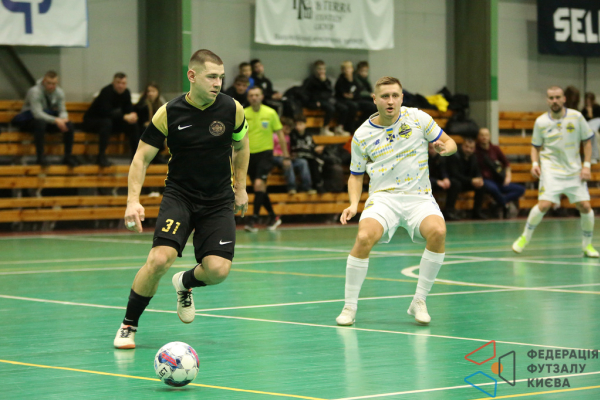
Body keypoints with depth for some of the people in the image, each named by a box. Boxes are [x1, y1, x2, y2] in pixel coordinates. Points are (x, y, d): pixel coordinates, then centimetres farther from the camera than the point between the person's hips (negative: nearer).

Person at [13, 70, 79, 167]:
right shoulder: (35, 91, -24)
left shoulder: (59, 92, -3)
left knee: (69, 125, -20)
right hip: (29, 121, -6)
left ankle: (68, 156, -12)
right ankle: (40, 157, -34)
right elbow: (37, 113, -31)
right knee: (40, 122, -42)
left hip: (49, 118, 6)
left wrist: (63, 118, -30)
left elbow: (62, 111, -4)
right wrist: (56, 120, -38)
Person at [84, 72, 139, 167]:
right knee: (107, 122, -39)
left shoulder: (126, 93, -2)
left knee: (133, 124, -10)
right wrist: (124, 117, -37)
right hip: (91, 120, -7)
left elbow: (129, 109, 0)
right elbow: (106, 112, -34)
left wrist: (132, 115, -25)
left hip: (110, 121, 7)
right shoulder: (107, 92, -25)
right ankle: (101, 157, -37)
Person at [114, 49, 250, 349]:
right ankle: (128, 325, -1)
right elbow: (142, 157, -5)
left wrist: (240, 187, 16)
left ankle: (185, 283, 22)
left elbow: (241, 146, 15)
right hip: (179, 196, -2)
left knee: (218, 269, -16)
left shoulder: (232, 109, -6)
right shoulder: (169, 113, -11)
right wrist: (133, 200, -16)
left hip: (219, 201, 2)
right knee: (160, 259, -23)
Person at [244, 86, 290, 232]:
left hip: (265, 153, -3)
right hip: (250, 154, 3)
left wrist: (286, 156, 1)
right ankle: (273, 217, 27)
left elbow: (280, 135, 2)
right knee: (260, 188, 10)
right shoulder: (243, 114, 0)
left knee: (259, 184, -20)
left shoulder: (270, 113, -4)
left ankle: (254, 219, -17)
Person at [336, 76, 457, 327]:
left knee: (438, 231, -31)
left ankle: (419, 302, -14)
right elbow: (356, 175, 14)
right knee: (364, 238, -30)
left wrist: (445, 148, -13)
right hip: (383, 198, 0)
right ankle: (350, 306, -12)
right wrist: (354, 205, -3)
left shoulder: (418, 118, 2)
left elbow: (449, 143, 12)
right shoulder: (362, 135, 3)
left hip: (419, 197, 0)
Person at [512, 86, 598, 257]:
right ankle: (525, 237, 3)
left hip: (574, 170, 1)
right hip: (551, 170, -1)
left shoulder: (576, 116, -4)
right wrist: (535, 163, -10)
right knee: (544, 205, -18)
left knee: (585, 207, -6)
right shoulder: (541, 122, -3)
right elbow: (535, 146, 8)